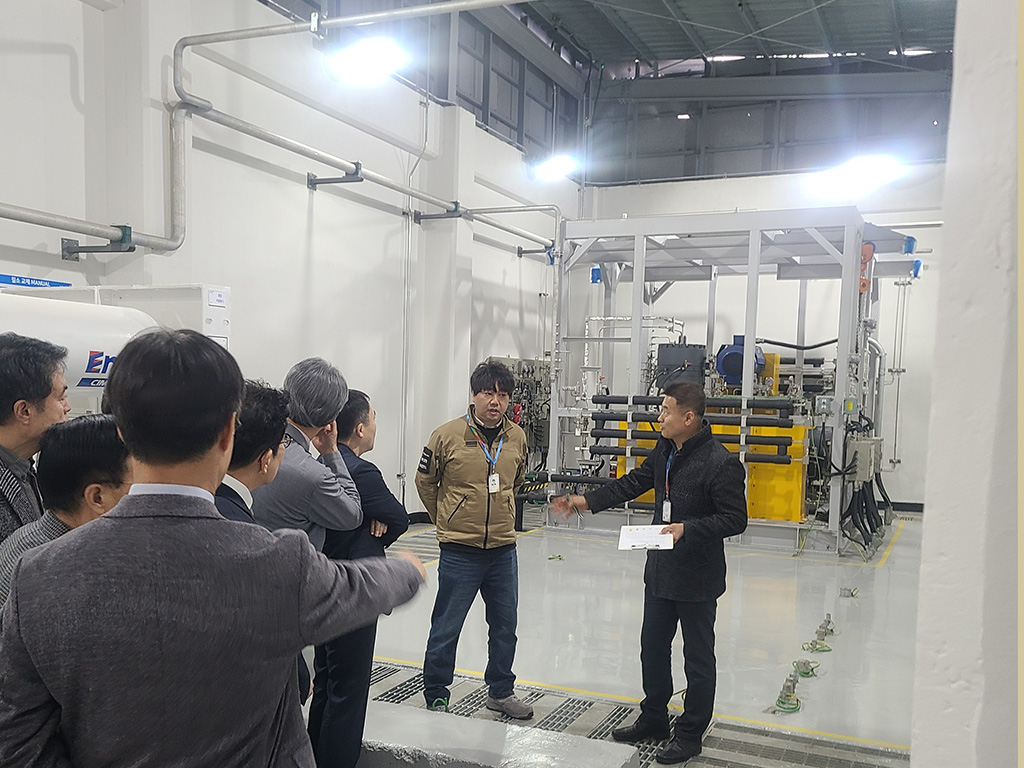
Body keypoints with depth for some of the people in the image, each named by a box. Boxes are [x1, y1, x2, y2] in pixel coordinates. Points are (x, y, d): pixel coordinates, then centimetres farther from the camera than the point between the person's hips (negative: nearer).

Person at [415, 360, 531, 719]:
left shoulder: (517, 437, 1)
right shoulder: (447, 436, -12)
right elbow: (425, 482, 3)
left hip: (503, 549, 4)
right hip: (460, 551, -4)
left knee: (505, 625, 16)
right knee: (446, 628, 6)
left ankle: (501, 691, 34)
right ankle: (436, 696, 23)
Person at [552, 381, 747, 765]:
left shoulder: (721, 463, -21)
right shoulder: (665, 450, 3)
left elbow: (735, 519, -19)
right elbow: (634, 482, 13)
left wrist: (688, 528, -29)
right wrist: (586, 501, 9)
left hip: (698, 578, -8)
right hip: (660, 570, 8)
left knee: (698, 657, 9)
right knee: (652, 647, 19)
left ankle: (690, 734, 24)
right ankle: (654, 719, 37)